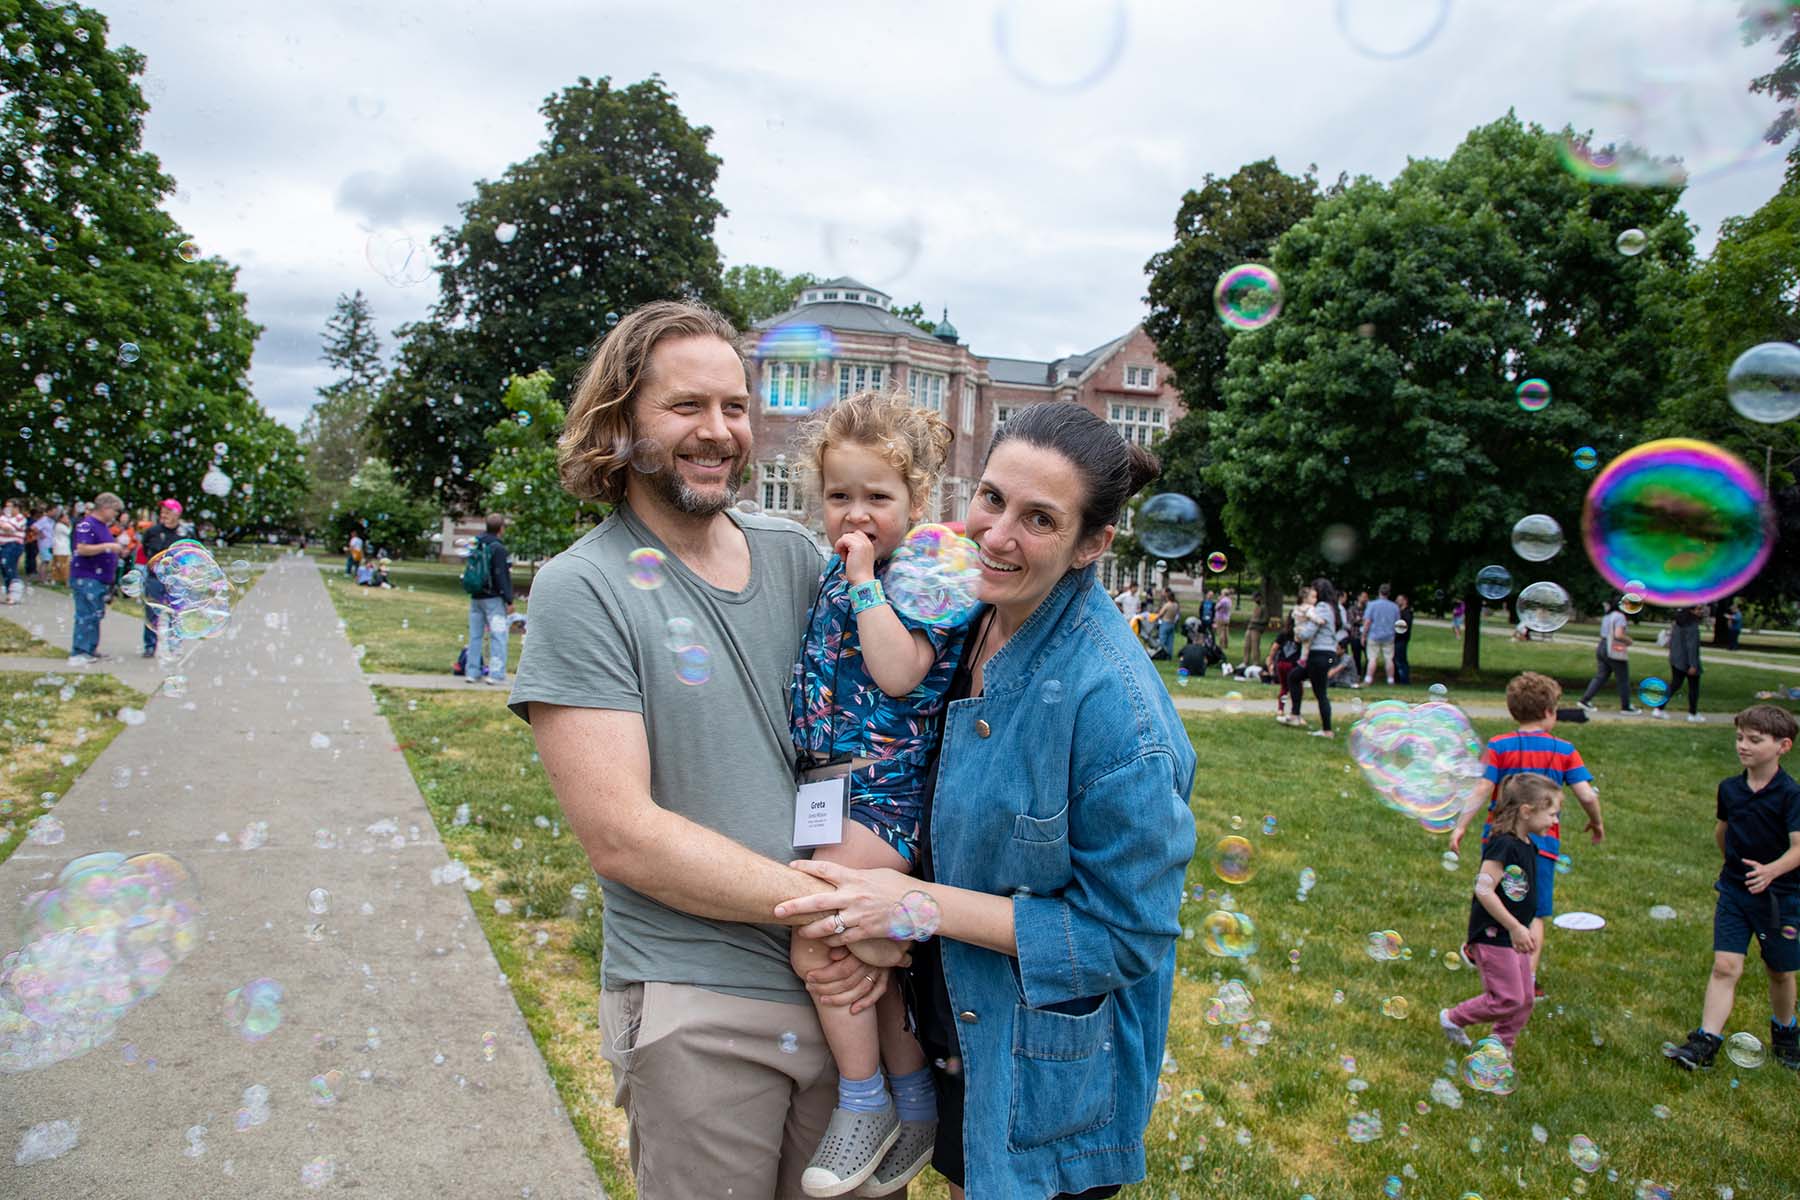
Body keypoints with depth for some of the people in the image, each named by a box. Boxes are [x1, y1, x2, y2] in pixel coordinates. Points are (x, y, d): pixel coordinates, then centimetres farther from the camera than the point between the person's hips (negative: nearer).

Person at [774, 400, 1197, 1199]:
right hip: (955, 1030, 7)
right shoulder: (967, 628, -6)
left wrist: (921, 906, -25)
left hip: (1050, 1073, -6)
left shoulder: (1113, 702, -28)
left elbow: (1128, 934, -22)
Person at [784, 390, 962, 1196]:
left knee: (817, 937, -13)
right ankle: (914, 1097, 29)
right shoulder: (832, 572, 12)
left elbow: (899, 674, -25)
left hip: (883, 790, -8)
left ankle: (866, 1101, 7)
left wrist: (867, 580, -21)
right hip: (830, 788, 8)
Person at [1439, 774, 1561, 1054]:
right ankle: (1453, 1018, 15)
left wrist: (1529, 927, 17)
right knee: (1508, 999, -4)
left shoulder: (1527, 846, 8)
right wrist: (1515, 927, -22)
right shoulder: (1503, 845, -21)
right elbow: (1484, 890, -25)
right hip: (1493, 936, -9)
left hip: (1512, 936, 9)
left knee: (1525, 1000, 12)